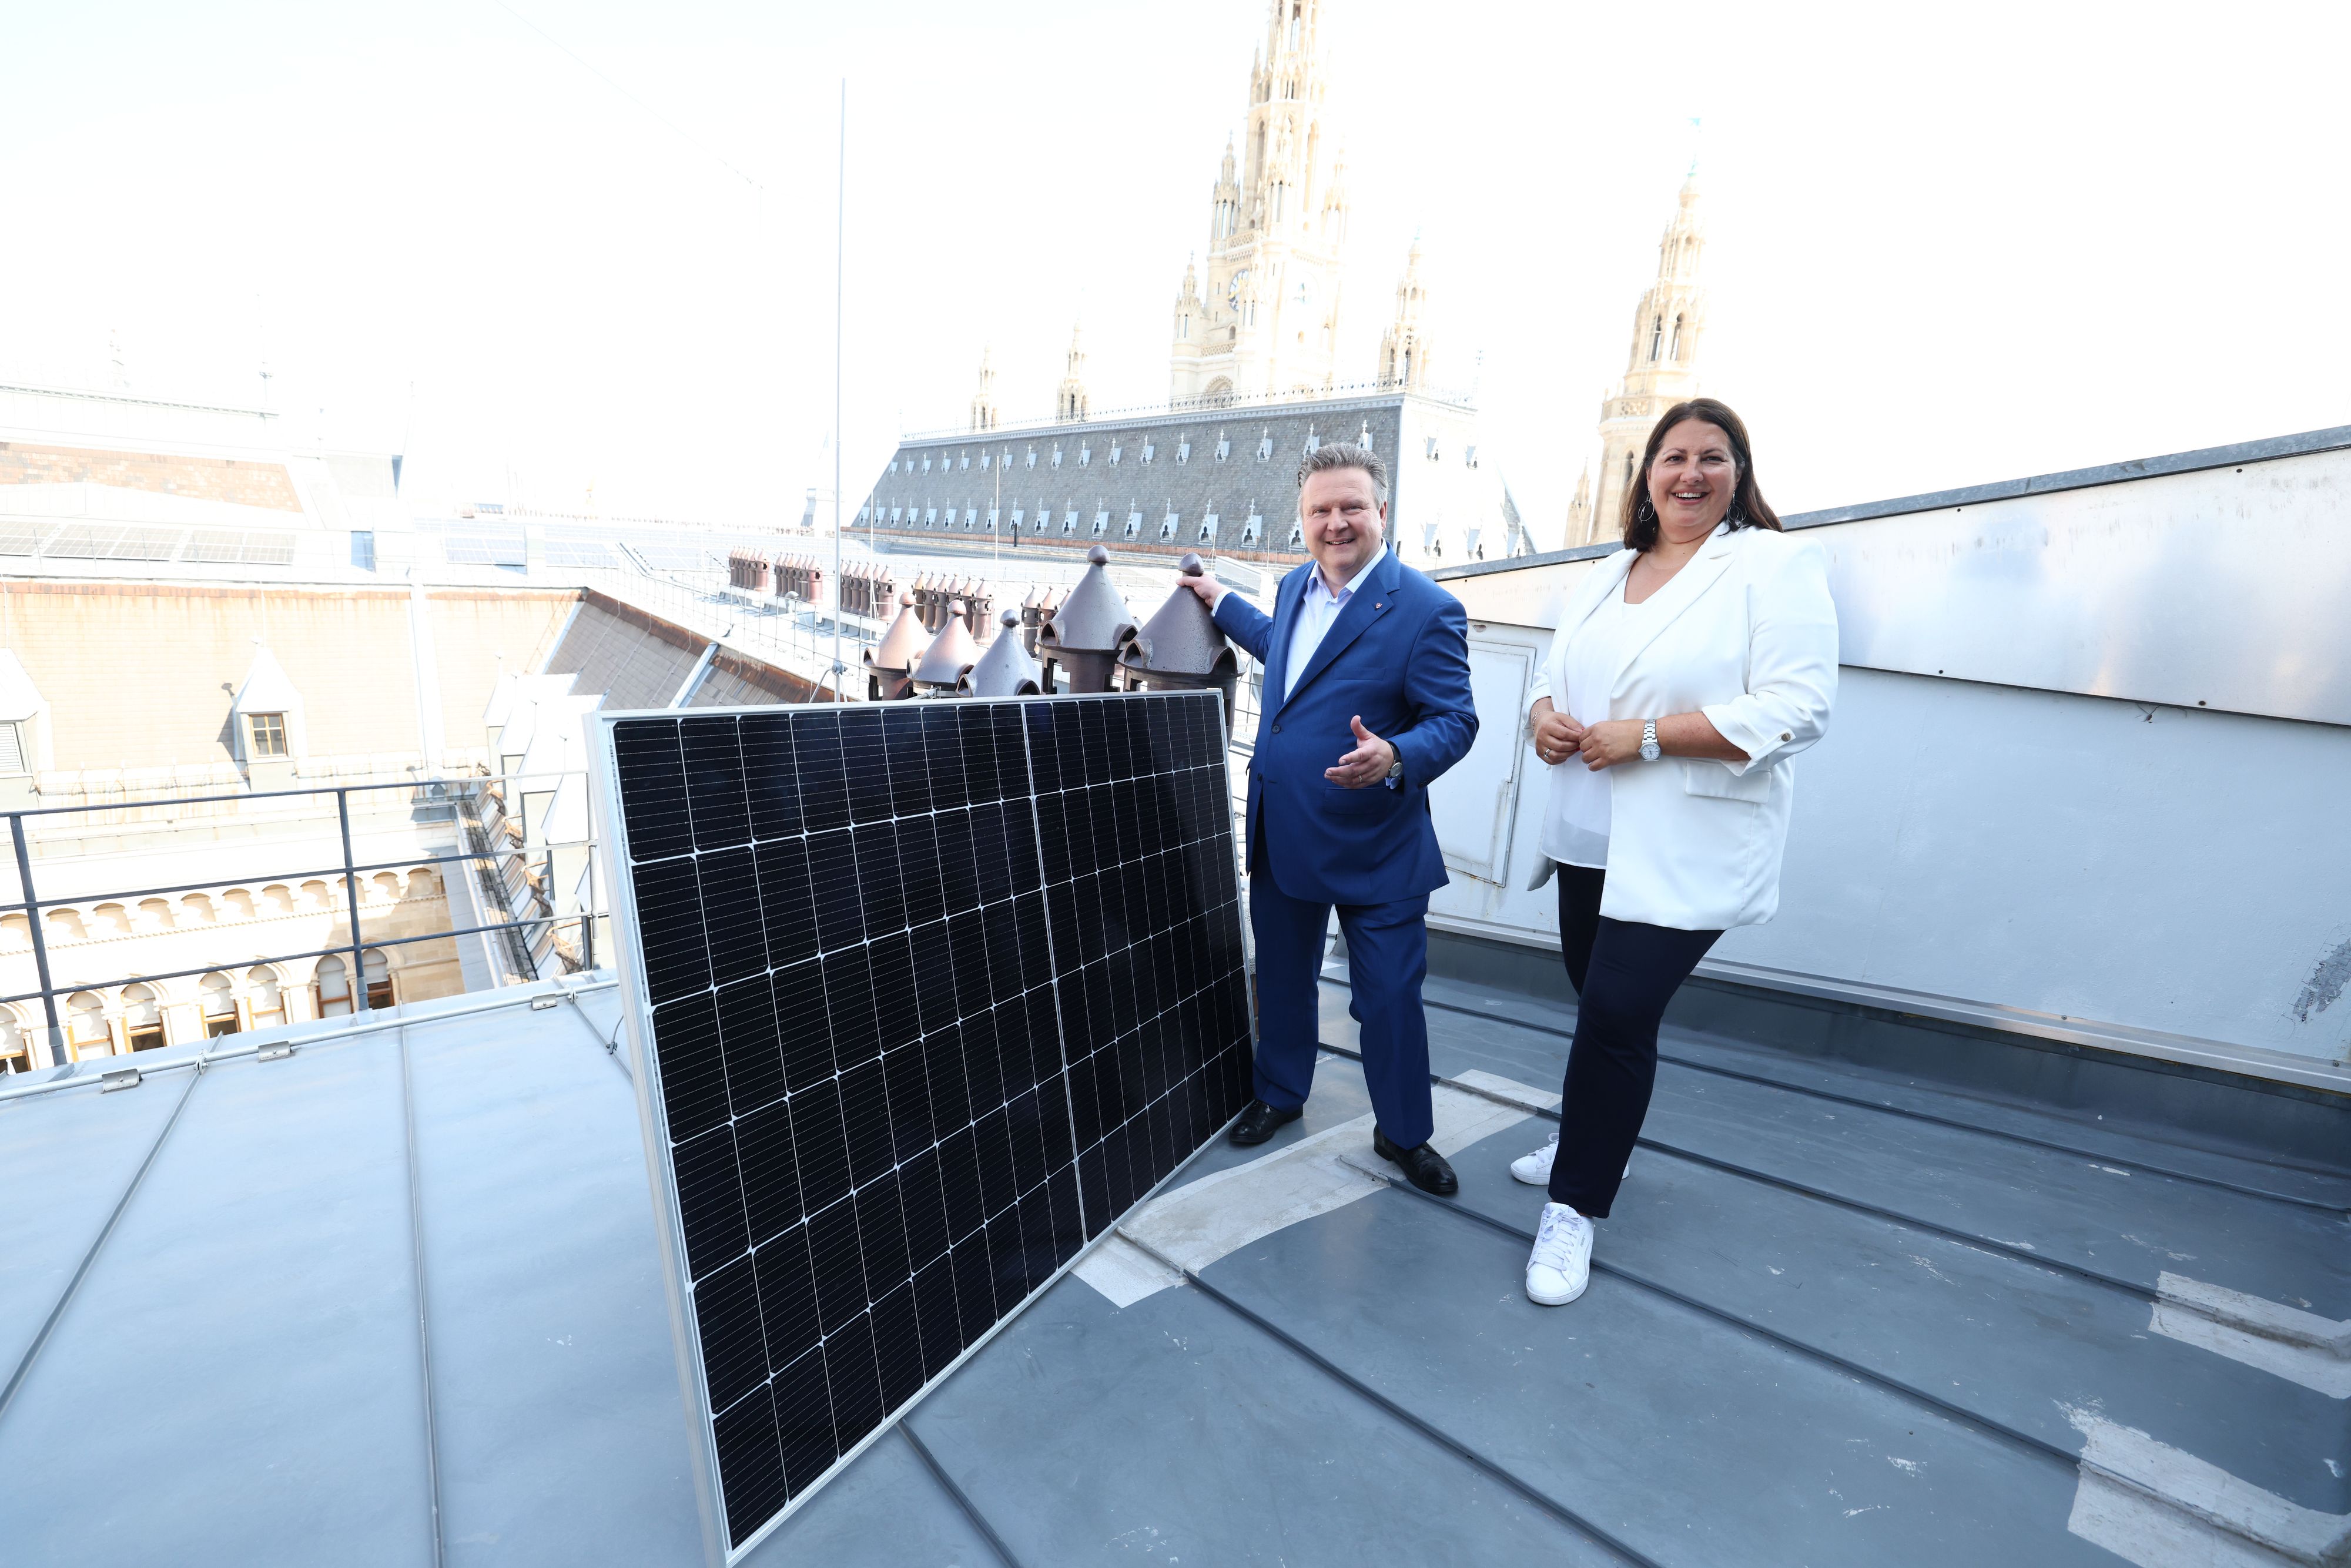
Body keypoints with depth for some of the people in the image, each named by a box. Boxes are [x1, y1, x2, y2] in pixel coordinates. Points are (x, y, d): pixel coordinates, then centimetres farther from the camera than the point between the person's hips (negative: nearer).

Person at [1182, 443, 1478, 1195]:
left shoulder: (1427, 610, -15)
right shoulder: (1294, 587, 7)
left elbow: (1454, 720, -15)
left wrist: (1394, 758, -35)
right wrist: (1220, 600, 39)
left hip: (1374, 849, -6)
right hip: (1281, 836, 7)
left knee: (1390, 998, 5)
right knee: (1281, 979, 20)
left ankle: (1404, 1134, 28)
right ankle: (1279, 1094, 43)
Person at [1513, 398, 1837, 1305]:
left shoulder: (1774, 565, -6)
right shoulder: (1608, 575, 14)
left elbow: (1798, 709, -16)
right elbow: (1557, 672, 19)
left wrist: (1647, 735, -21)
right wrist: (1545, 715, -5)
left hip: (1688, 852, -6)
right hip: (1590, 837, 6)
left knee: (1617, 1014, -7)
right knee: (1601, 1003, 17)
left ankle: (1576, 1208, 12)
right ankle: (1591, 1139, 40)